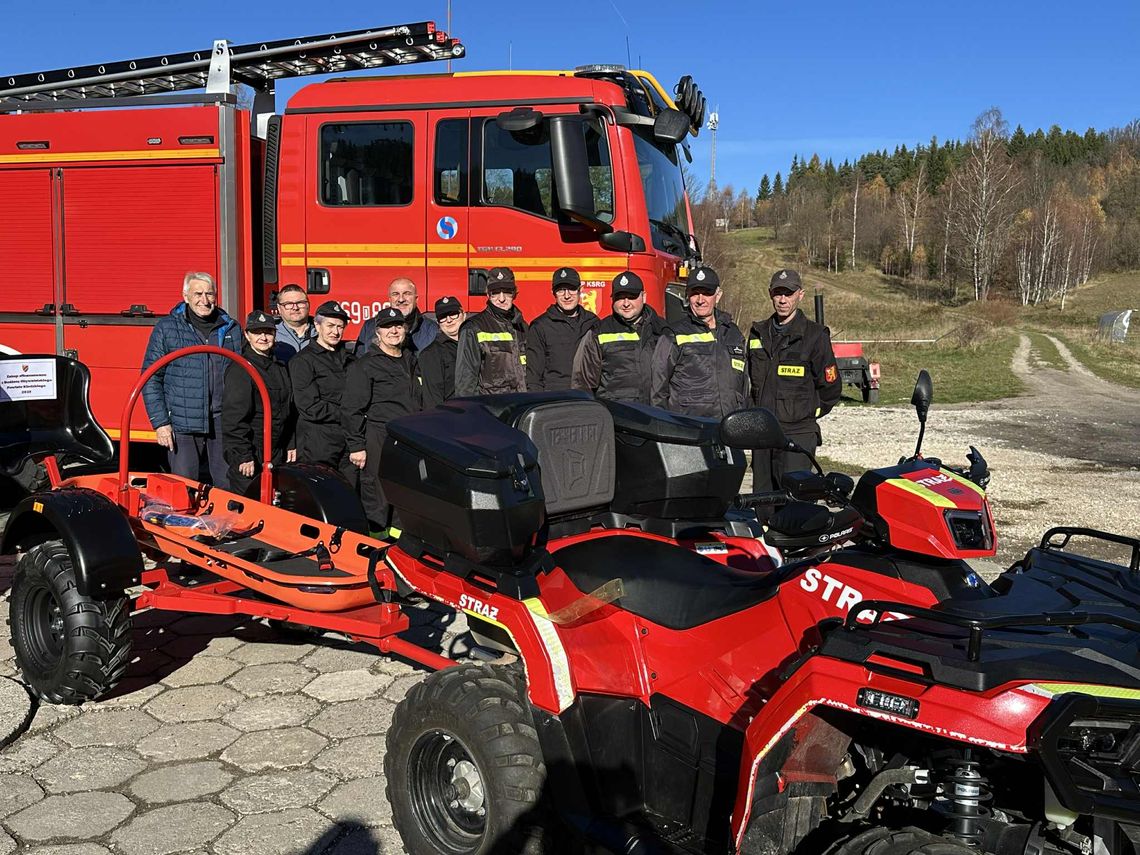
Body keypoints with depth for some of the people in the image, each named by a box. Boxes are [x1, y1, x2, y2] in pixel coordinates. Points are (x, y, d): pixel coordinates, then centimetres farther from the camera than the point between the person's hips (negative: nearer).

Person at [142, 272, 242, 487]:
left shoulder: (232, 329, 10)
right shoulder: (166, 328, 2)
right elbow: (151, 378, 1)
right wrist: (160, 422, -5)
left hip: (223, 424, 2)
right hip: (182, 426, -2)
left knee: (230, 487, 3)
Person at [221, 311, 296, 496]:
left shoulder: (280, 368, 14)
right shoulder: (241, 369, -11)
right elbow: (233, 416, -17)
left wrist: (290, 446, 16)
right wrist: (243, 456, -20)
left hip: (276, 455, 7)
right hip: (250, 455, -7)